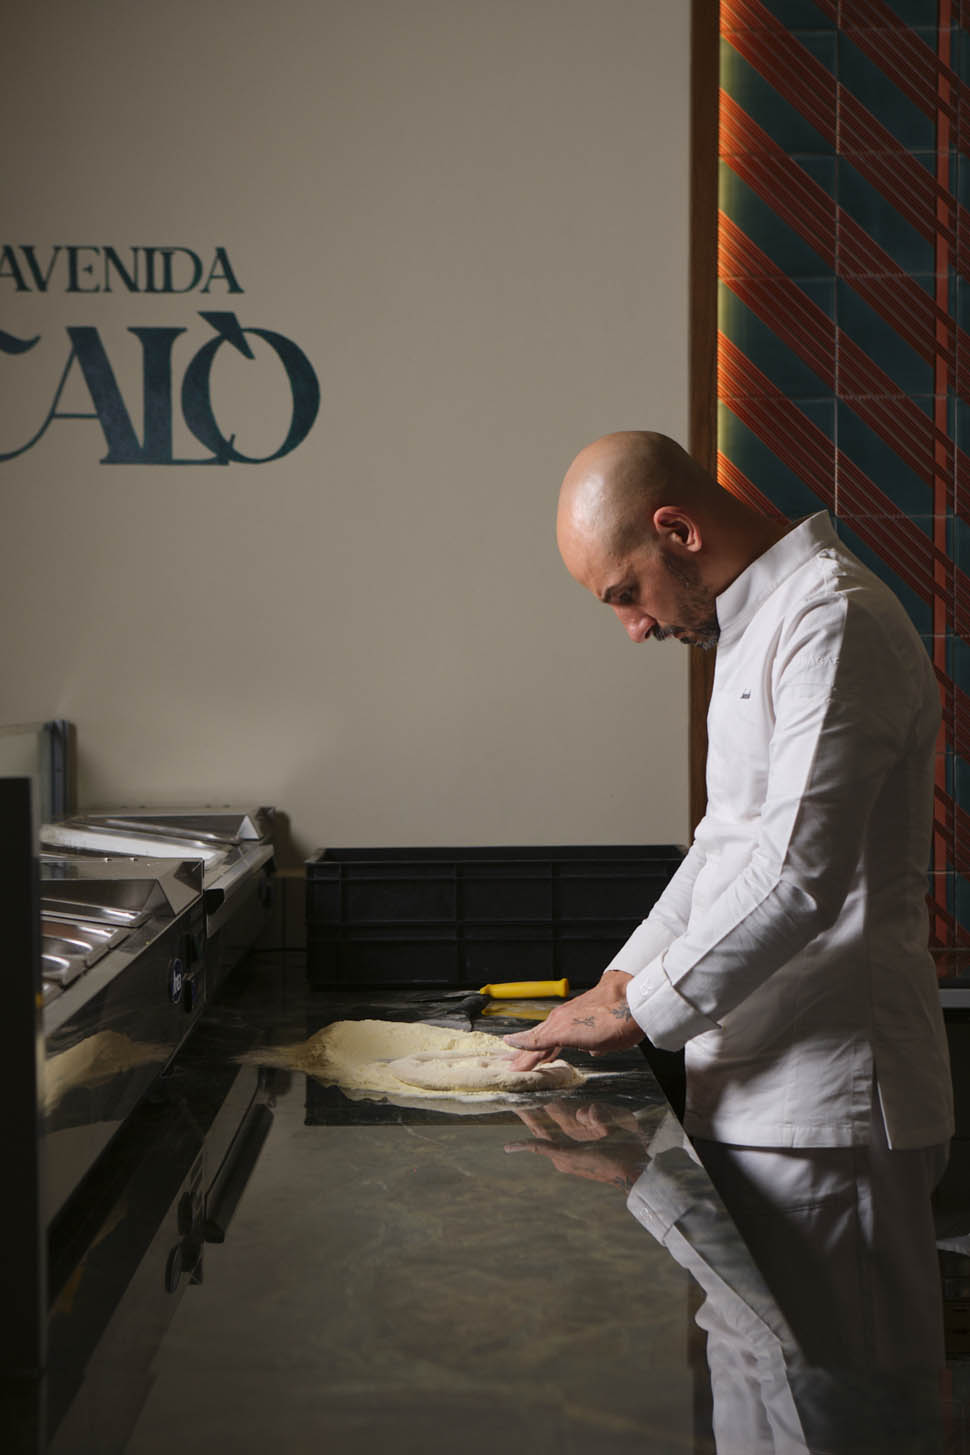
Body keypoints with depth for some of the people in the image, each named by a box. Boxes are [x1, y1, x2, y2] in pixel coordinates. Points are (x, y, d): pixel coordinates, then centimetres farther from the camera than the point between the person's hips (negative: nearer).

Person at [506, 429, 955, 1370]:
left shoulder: (833, 623, -16)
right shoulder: (755, 629, 17)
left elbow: (799, 875, -24)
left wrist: (639, 1009, -16)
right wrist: (624, 976, 15)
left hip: (825, 1091, -10)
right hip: (755, 1084, 10)